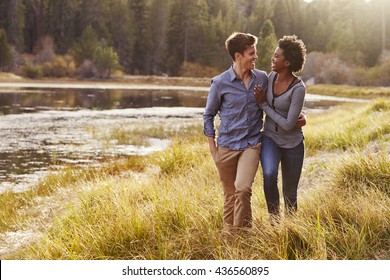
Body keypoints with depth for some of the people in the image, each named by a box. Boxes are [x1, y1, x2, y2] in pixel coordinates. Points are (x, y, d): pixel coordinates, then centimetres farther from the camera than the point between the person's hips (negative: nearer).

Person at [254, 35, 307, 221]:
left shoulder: (299, 89, -21)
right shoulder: (271, 77, -4)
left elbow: (288, 125, -22)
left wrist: (263, 104, -16)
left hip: (292, 144, -3)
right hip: (270, 138, 3)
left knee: (289, 193, 9)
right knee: (269, 174, -27)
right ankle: (274, 219, -11)